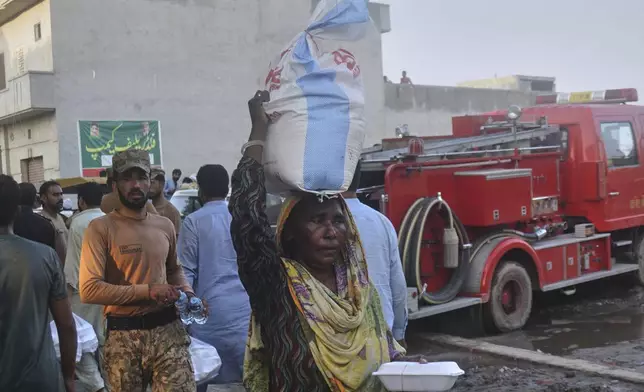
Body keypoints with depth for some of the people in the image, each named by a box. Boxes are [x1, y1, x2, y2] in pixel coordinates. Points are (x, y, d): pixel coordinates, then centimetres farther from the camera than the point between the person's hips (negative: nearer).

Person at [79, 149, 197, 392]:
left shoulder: (165, 226, 9)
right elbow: (89, 289, -16)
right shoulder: (101, 228, -7)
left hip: (168, 329, 3)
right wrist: (147, 291, -18)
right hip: (123, 335, -3)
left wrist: (186, 292, 5)